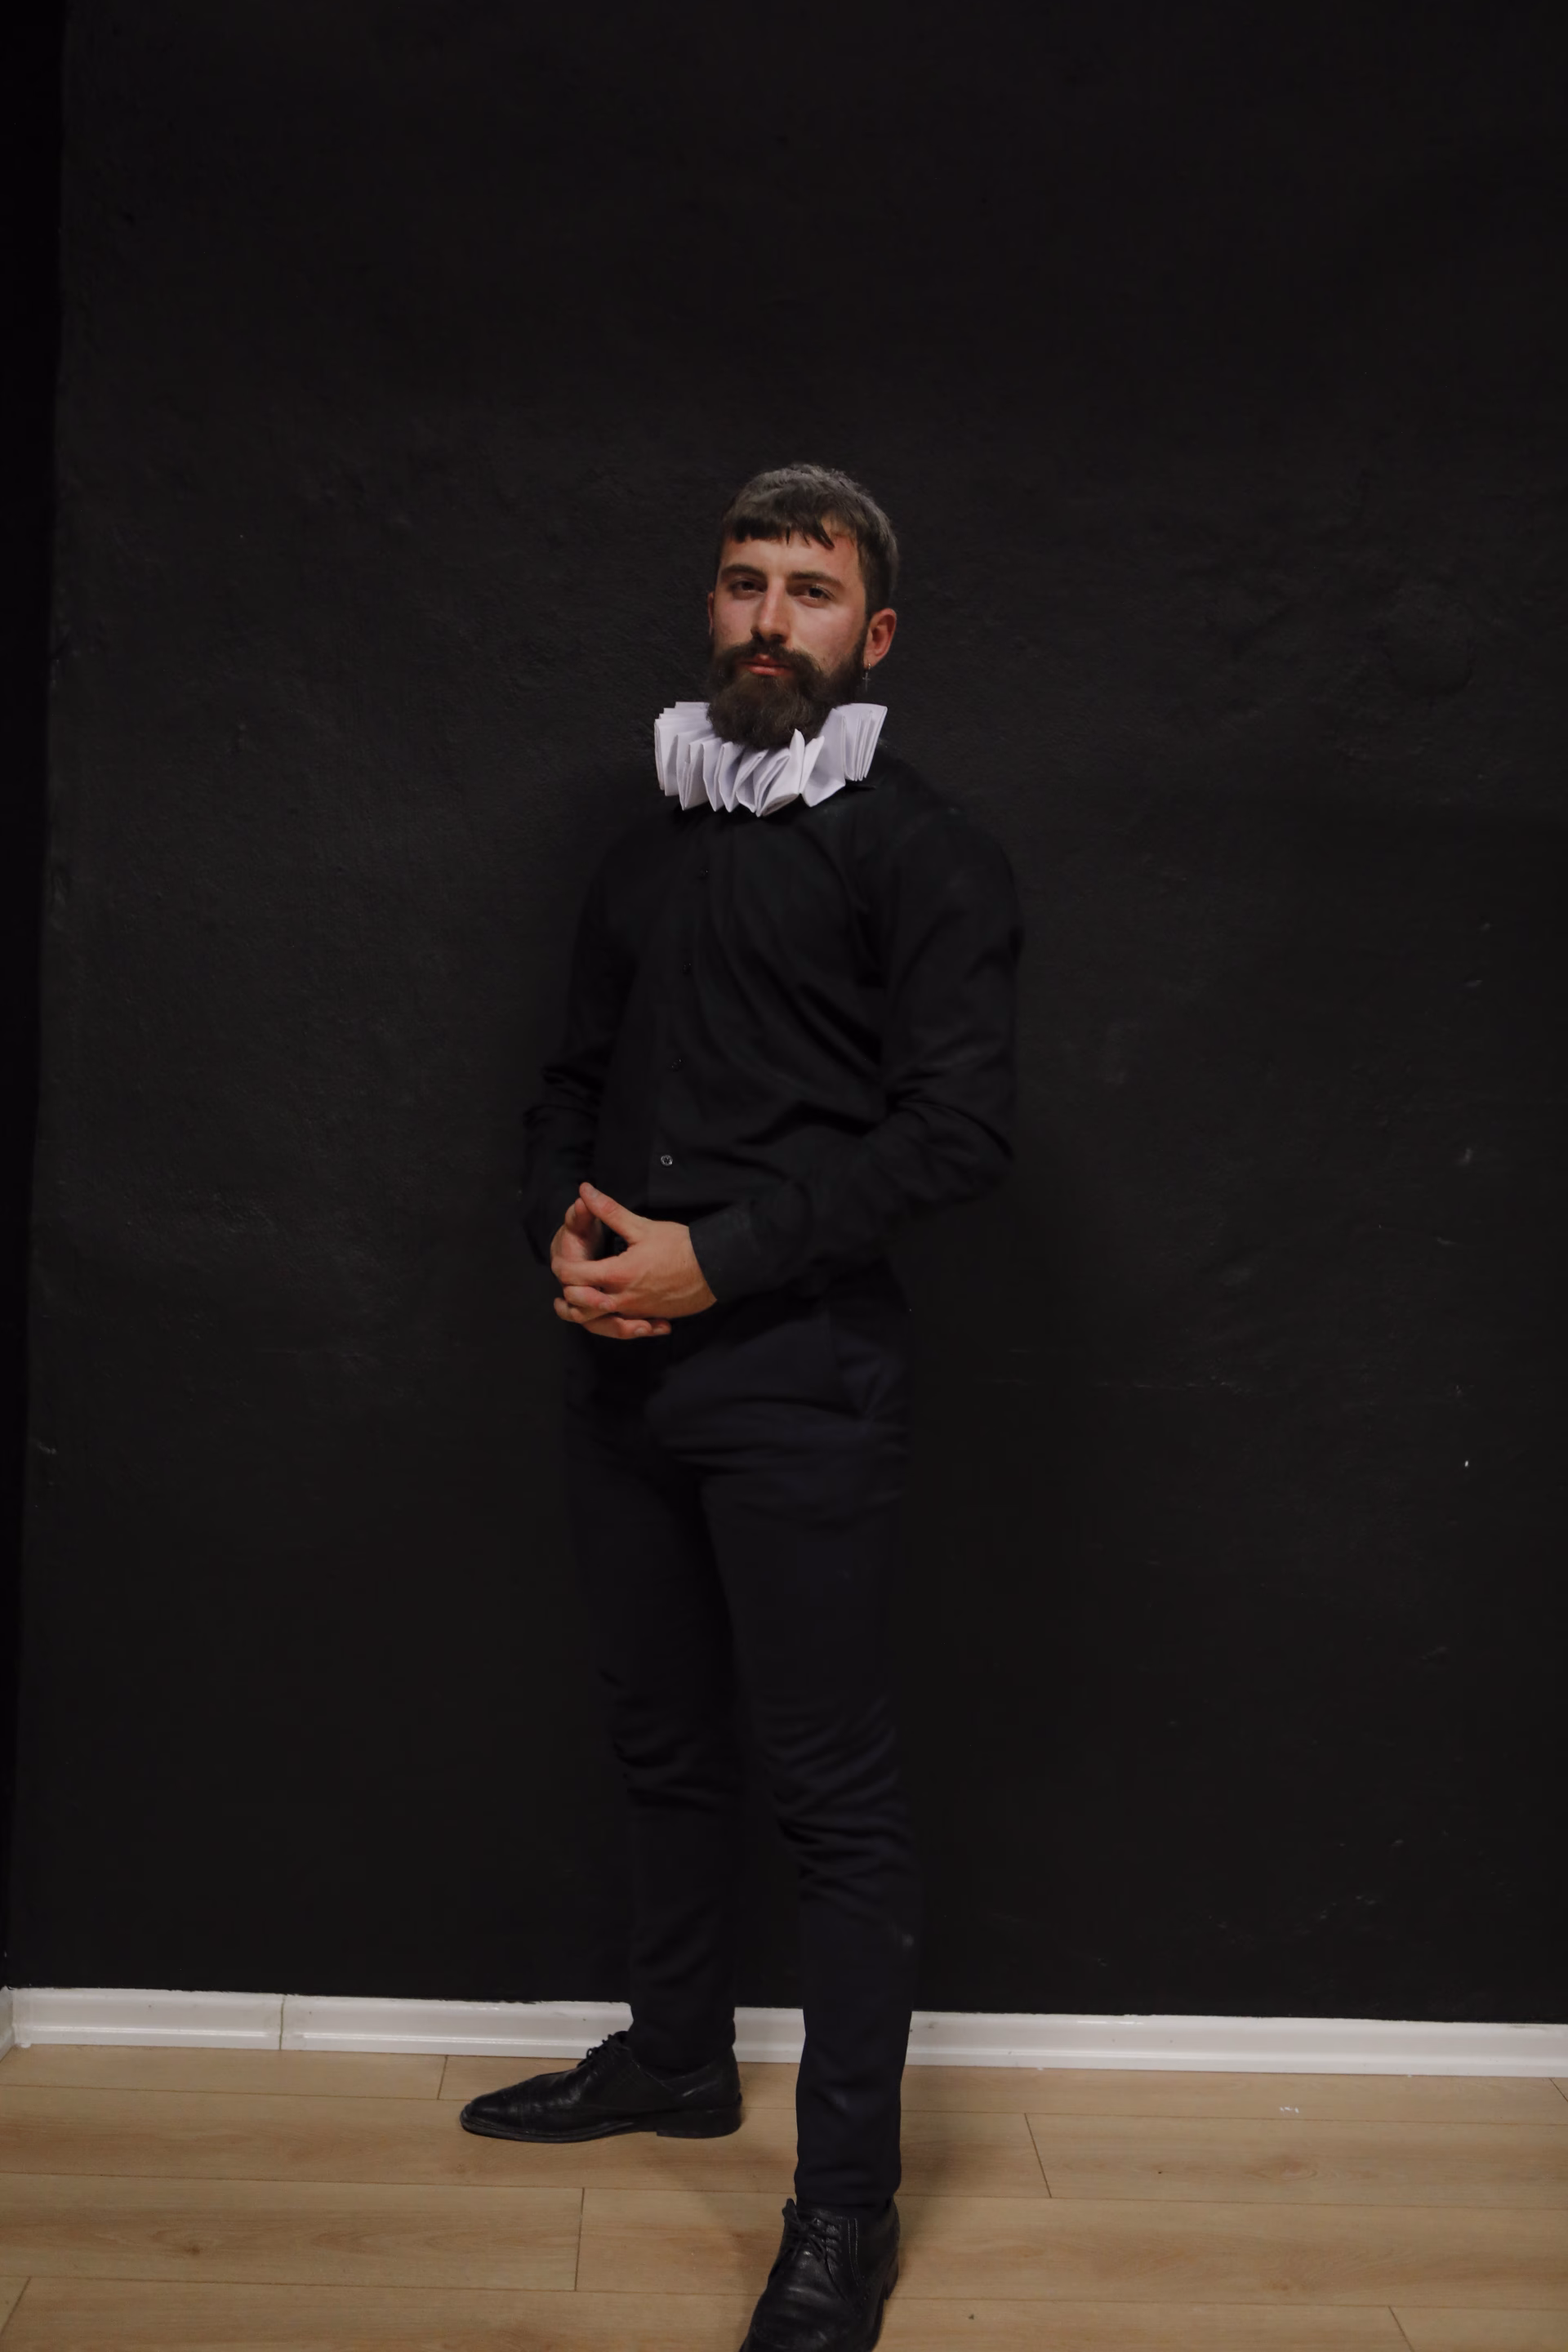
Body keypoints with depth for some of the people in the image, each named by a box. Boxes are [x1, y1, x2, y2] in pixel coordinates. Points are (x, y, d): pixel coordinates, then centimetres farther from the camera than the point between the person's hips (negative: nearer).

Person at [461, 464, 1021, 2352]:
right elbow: (575, 1076, 21)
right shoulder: (651, 841, 16)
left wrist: (718, 1257, -18)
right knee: (665, 1743, 19)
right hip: (621, 1371, 7)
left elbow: (958, 1125, -14)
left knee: (835, 1789, 0)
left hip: (799, 1382, -7)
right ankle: (678, 2057, 39)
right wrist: (560, 1218, -1)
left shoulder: (922, 852, -5)